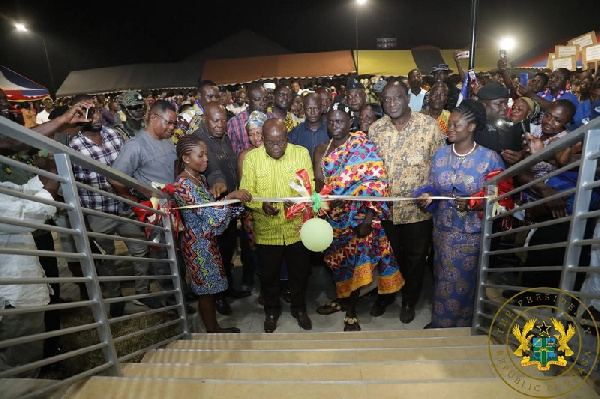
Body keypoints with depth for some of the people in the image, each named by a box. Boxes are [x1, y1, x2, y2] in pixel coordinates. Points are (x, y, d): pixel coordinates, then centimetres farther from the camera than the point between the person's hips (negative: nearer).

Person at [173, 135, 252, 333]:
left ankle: (214, 327, 34)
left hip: (208, 240, 9)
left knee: (210, 287, 19)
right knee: (206, 289, 7)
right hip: (197, 244, -9)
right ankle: (212, 331, 25)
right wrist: (231, 196, -33)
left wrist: (235, 199, -5)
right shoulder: (182, 185, -22)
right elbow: (207, 212, -27)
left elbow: (211, 206, 8)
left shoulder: (200, 178, 6)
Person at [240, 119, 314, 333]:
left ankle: (299, 308, 43)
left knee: (300, 272, 16)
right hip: (267, 230, 0)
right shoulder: (251, 157, -5)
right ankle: (272, 310, 43)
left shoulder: (301, 153, -4)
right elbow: (246, 192, -7)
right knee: (268, 274, 16)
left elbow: (310, 187, -5)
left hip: (296, 228, 1)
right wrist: (262, 205, -27)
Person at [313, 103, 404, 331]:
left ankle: (351, 313, 21)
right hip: (333, 215, 4)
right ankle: (340, 298, 40)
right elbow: (319, 182, -1)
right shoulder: (322, 150, 7)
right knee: (337, 260, 16)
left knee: (353, 260, 3)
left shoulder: (363, 145, -7)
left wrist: (369, 217, -20)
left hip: (358, 216, -4)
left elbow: (376, 181, -13)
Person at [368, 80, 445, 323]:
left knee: (415, 257, 16)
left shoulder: (429, 126, -10)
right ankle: (386, 295, 45)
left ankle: (409, 301, 41)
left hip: (418, 209, -2)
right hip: (385, 208, 2)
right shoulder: (375, 129, -2)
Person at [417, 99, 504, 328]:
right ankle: (441, 322, 35)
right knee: (444, 280, 14)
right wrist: (427, 195, -16)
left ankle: (462, 325, 33)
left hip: (473, 232, -3)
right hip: (443, 229, 3)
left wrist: (471, 205, -24)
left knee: (465, 282, 9)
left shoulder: (490, 158, -10)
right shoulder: (441, 154, 2)